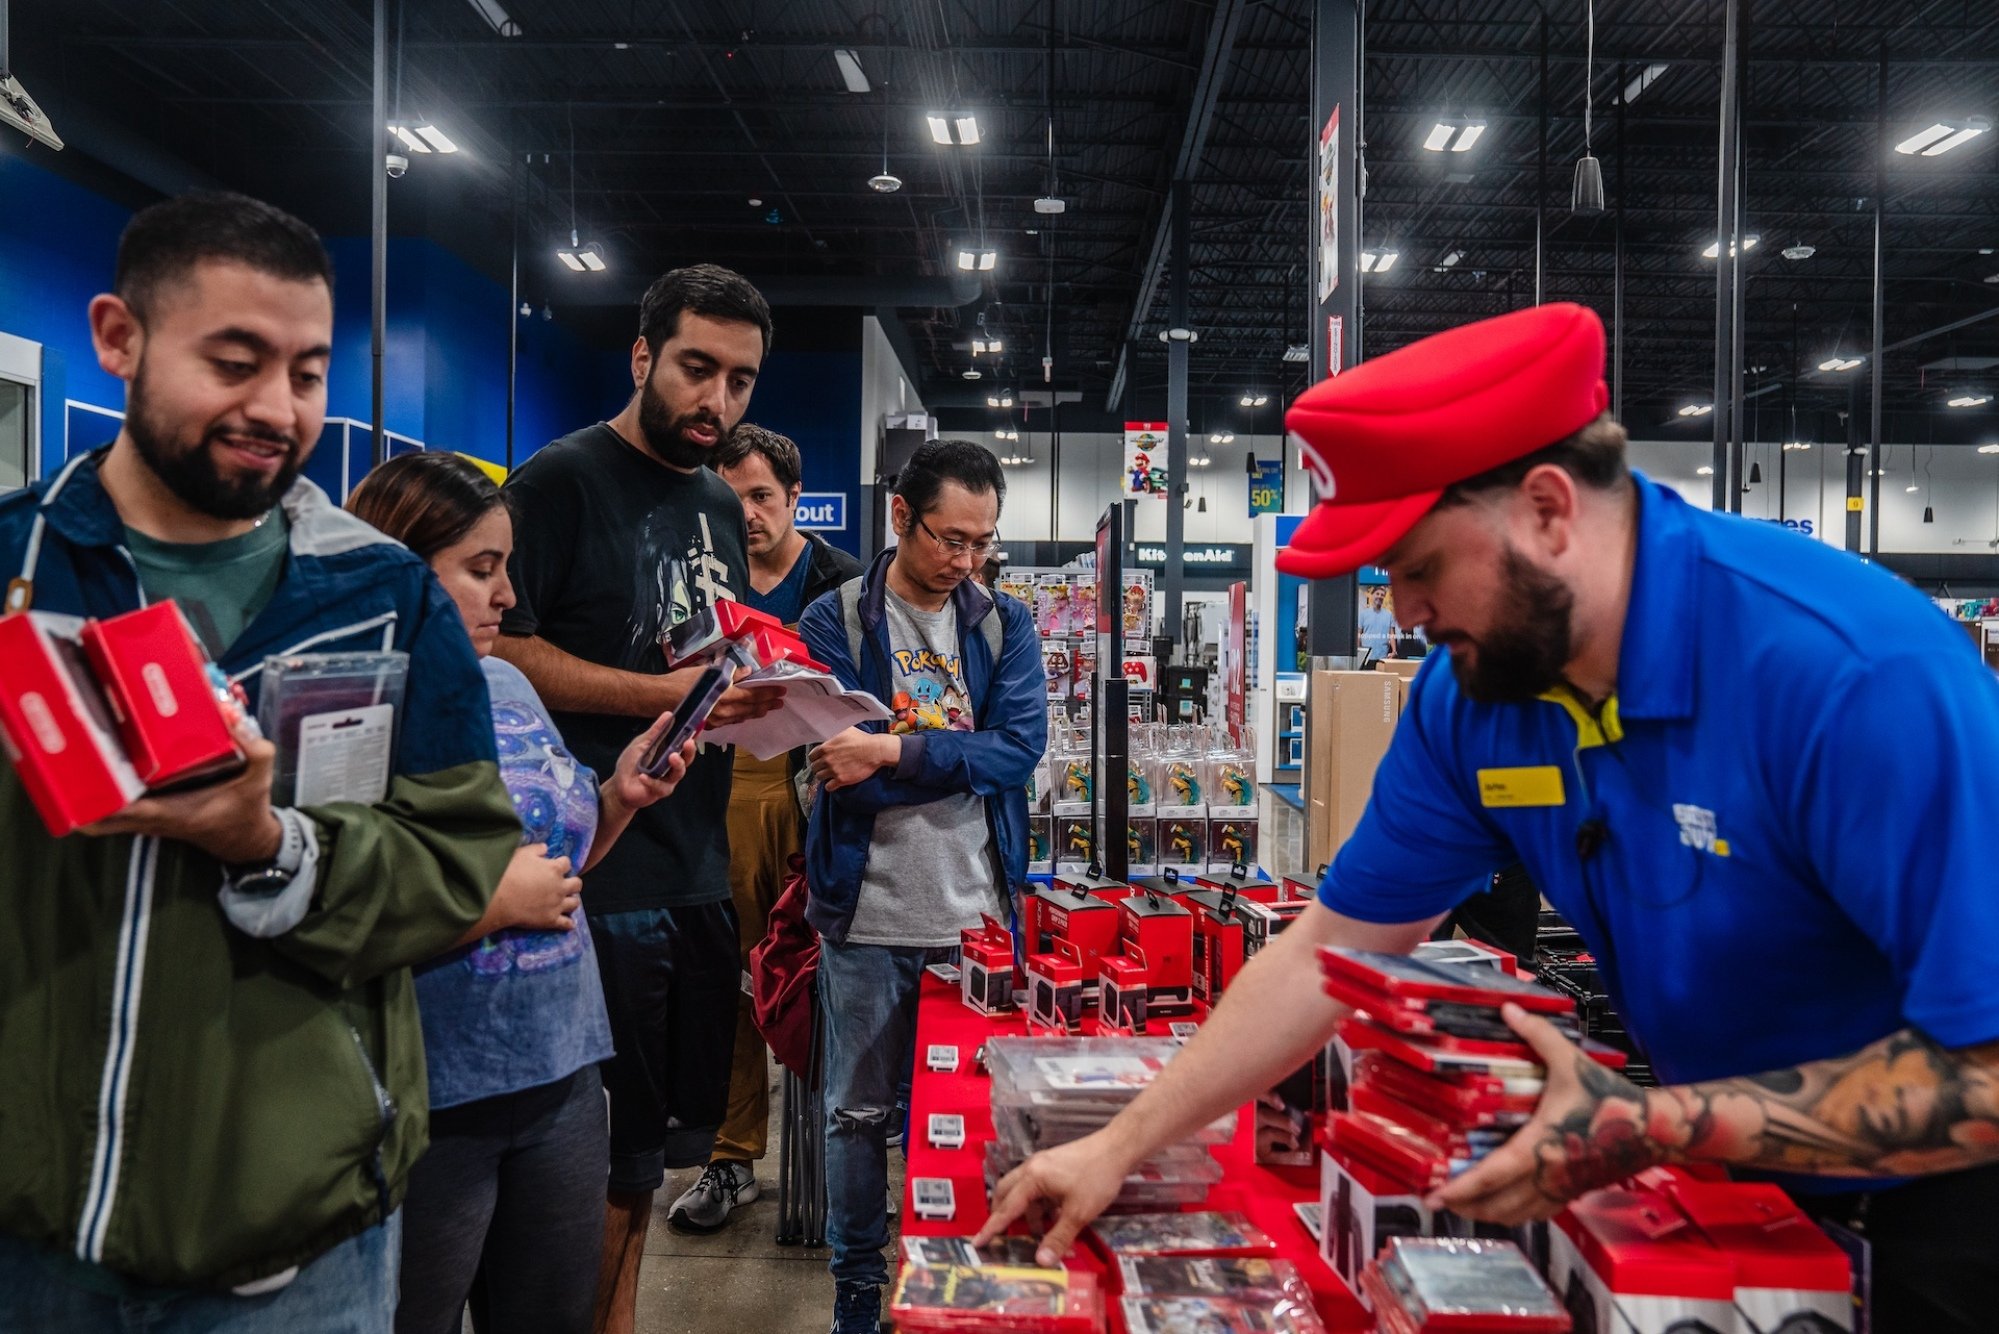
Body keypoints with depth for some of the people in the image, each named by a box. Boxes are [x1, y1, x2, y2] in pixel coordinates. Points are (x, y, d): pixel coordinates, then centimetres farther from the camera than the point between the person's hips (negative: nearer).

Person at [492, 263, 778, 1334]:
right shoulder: (561, 480, -7)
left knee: (670, 1133, 18)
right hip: (600, 878, -8)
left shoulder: (723, 508, 17)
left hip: (701, 875, 8)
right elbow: (500, 648, -16)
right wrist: (670, 694, -22)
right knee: (609, 1156, 3)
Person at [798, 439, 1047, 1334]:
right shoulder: (835, 621, -3)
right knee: (859, 1111, 12)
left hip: (979, 914, 2)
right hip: (867, 915, -2)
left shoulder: (1004, 625, 5)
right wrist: (960, 756, -15)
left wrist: (898, 751, -20)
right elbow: (844, 774, -14)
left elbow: (1021, 747, -11)